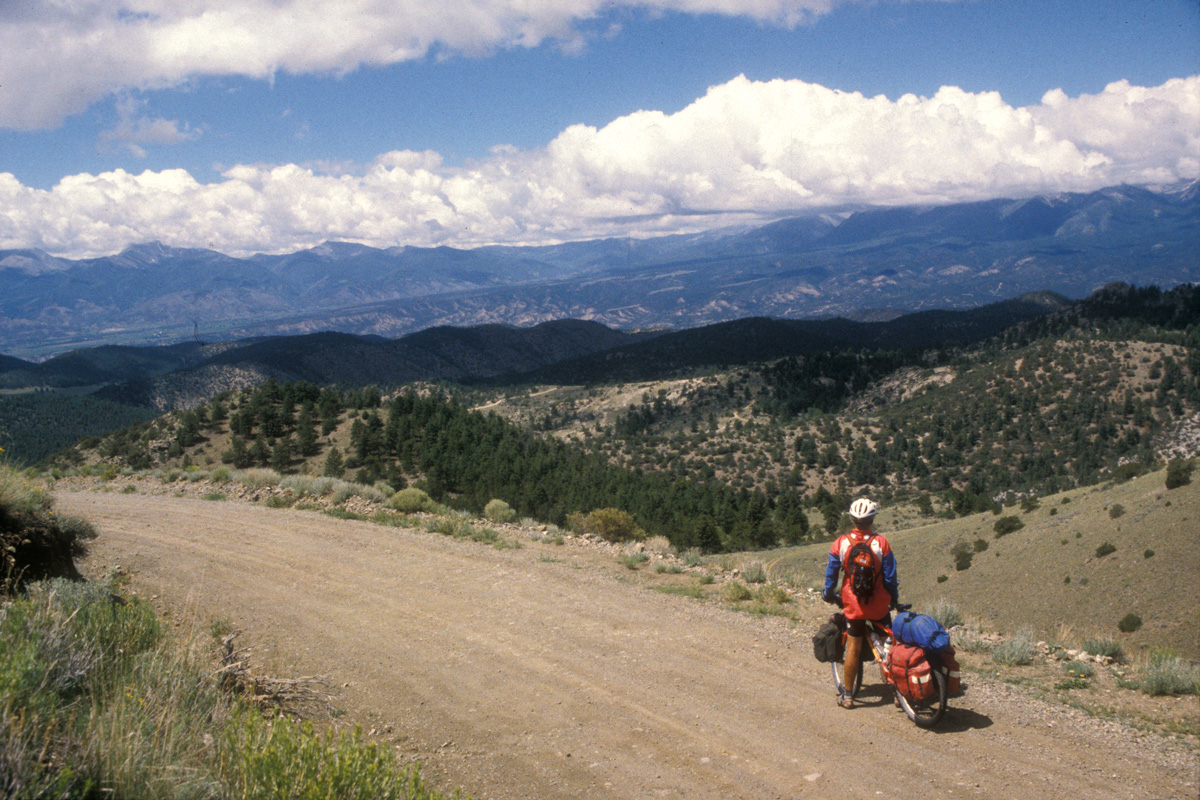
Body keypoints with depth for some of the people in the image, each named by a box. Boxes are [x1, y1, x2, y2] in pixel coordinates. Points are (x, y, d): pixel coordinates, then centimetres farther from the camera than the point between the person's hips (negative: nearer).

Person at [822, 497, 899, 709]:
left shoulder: (841, 543, -7)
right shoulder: (881, 543, -10)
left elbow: (831, 573, 0)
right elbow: (890, 576, -5)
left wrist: (829, 595, 15)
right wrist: (894, 599, 8)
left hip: (853, 605, 0)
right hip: (879, 607, 0)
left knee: (853, 648, 6)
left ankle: (848, 695, 11)